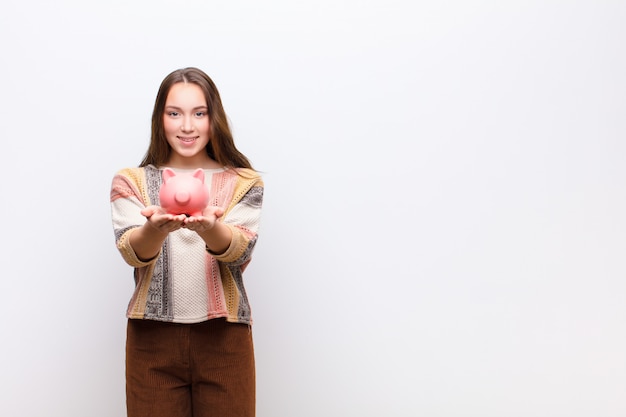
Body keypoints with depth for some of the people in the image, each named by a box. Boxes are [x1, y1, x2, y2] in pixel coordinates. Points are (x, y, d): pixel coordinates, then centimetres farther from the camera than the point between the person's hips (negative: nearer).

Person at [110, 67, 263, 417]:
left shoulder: (244, 182, 8)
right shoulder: (132, 182, 8)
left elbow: (240, 252, -9)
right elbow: (132, 251, -8)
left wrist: (210, 228, -31)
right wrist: (156, 228, -31)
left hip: (224, 336, 0)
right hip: (153, 337, 0)